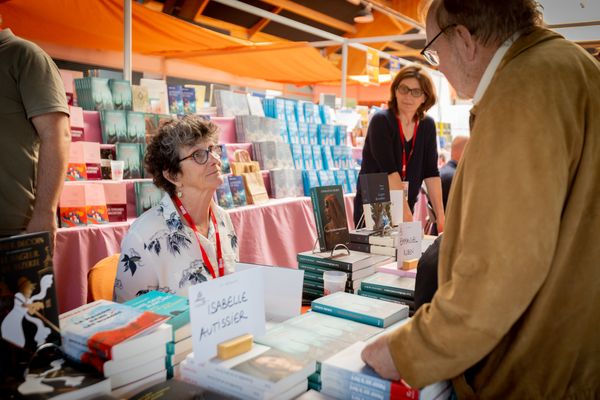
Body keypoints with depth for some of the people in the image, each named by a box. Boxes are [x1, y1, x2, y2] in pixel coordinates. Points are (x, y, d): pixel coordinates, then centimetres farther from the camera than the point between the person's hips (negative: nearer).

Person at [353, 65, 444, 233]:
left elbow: (431, 173, 0)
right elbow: (389, 171, -22)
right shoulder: (381, 121, -13)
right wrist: (406, 214, -28)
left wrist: (441, 217, -7)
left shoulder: (427, 125, 3)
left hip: (405, 207, 5)